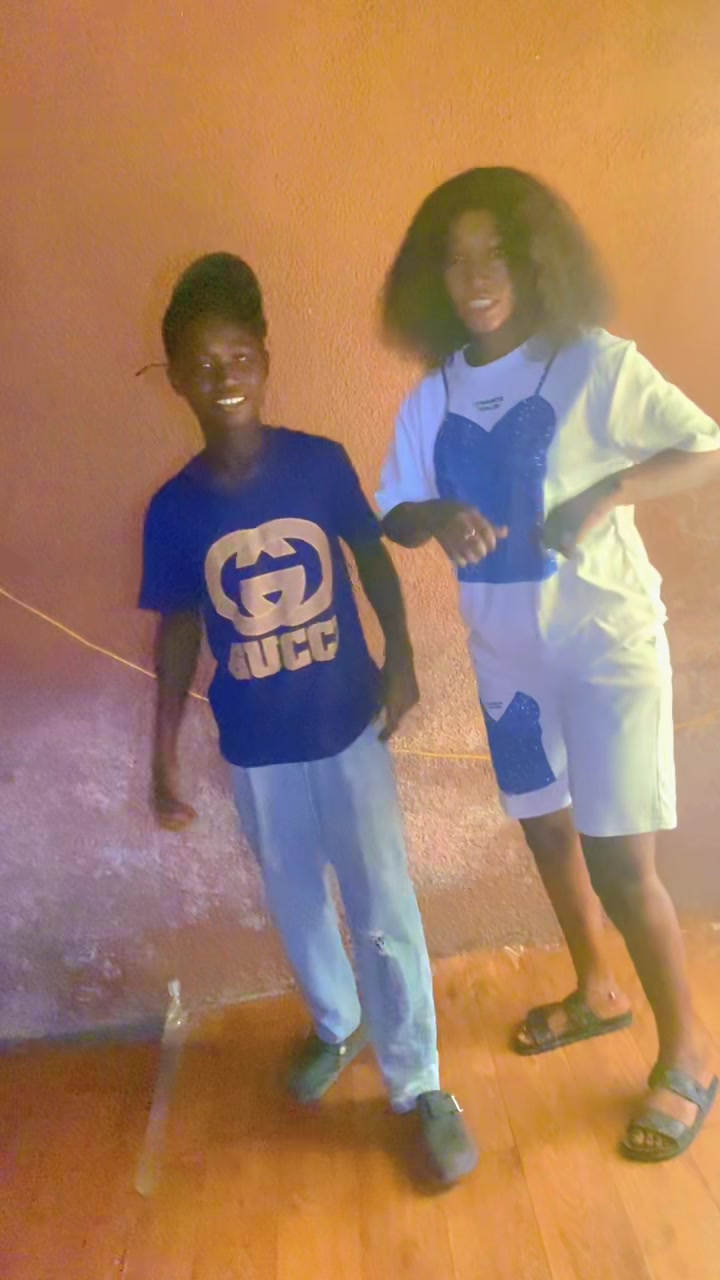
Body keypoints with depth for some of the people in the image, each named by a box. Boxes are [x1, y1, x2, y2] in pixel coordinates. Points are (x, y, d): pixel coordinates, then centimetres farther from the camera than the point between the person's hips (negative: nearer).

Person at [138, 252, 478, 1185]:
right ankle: (337, 1028, 47)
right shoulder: (174, 508, -7)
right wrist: (165, 756, 2)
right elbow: (179, 631, 1)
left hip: (349, 728, -2)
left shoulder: (321, 463, -10)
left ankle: (419, 1085, 22)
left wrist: (400, 660, -6)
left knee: (384, 911, 3)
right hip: (257, 751, 2)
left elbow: (373, 559, 4)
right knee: (298, 906, 19)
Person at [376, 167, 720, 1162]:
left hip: (608, 642, -5)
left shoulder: (595, 367, -12)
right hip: (506, 652, 6)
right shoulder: (433, 396, 1)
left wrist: (608, 494, -25)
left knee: (620, 863, -3)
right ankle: (598, 992, 44)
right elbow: (393, 520, 4)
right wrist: (439, 517, -18)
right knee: (547, 828, 18)